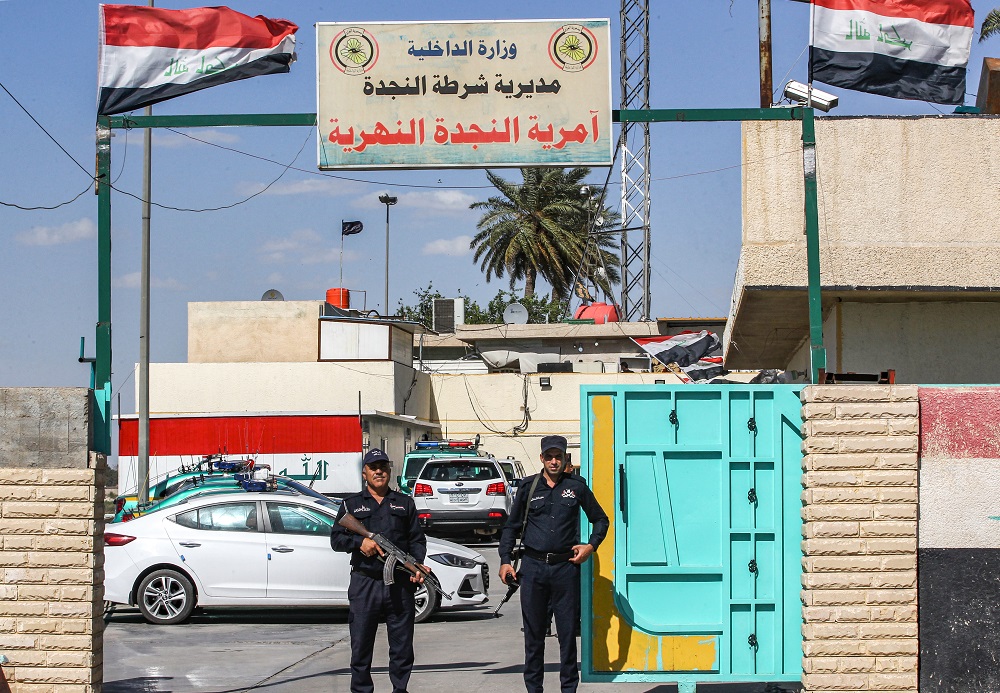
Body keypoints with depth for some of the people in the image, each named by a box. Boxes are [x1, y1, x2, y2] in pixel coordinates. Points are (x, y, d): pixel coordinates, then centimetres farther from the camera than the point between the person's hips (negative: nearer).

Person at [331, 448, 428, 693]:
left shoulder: (404, 503, 16)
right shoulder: (352, 504, 13)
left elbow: (417, 540, 12)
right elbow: (336, 539, 7)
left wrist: (417, 565, -6)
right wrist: (359, 542, -12)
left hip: (399, 584, 1)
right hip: (364, 584, -1)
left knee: (402, 645, 4)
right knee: (361, 647, 0)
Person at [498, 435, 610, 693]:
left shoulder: (576, 486, 6)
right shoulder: (528, 487, 8)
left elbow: (601, 520, 15)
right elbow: (512, 526, 13)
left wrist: (591, 546, 0)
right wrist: (505, 560, 4)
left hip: (565, 567, -1)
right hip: (533, 567, 1)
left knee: (568, 631, 2)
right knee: (533, 633, 4)